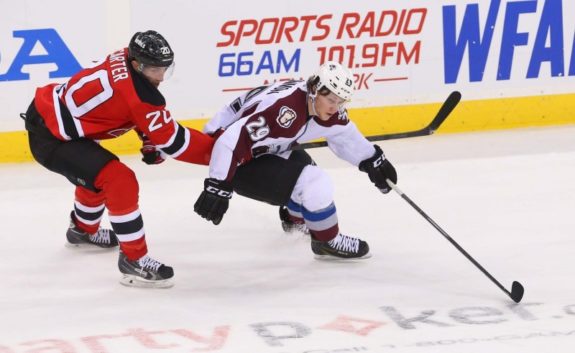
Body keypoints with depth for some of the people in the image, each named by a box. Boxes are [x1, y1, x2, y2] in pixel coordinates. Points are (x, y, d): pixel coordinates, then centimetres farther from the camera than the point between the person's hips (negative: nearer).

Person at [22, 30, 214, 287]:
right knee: (119, 181, -20)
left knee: (98, 172, 33)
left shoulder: (125, 60, -1)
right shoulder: (138, 93, -27)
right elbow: (174, 140, -20)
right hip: (49, 138, -10)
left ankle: (83, 230, 58)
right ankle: (133, 259, -13)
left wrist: (150, 142, 5)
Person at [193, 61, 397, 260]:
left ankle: (295, 218, 56)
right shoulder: (285, 109, -34)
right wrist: (218, 188, -40)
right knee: (315, 183, -18)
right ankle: (327, 242, 2)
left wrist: (373, 160, 15)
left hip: (258, 152, 10)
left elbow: (345, 135, 16)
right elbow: (233, 139, -38)